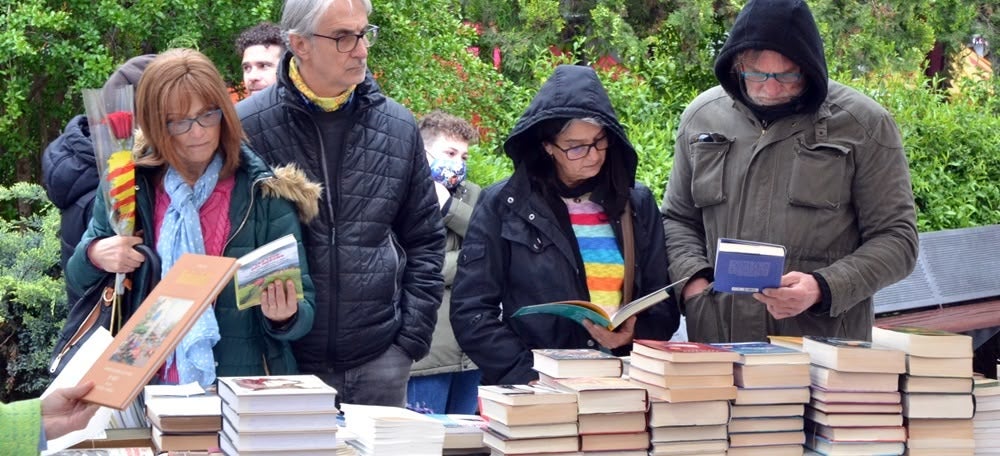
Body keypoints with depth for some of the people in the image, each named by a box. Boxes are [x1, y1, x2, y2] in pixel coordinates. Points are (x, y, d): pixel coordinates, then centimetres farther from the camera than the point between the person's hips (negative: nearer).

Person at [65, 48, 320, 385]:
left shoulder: (264, 195, 0)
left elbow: (303, 310, 1)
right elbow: (78, 282, 16)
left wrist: (284, 317, -20)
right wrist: (93, 256, -5)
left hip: (244, 392, 0)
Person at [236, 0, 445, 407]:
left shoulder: (399, 127, 5)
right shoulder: (248, 127, -6)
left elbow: (424, 242, 13)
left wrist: (411, 339, 4)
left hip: (380, 363, 3)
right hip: (283, 364, -3)